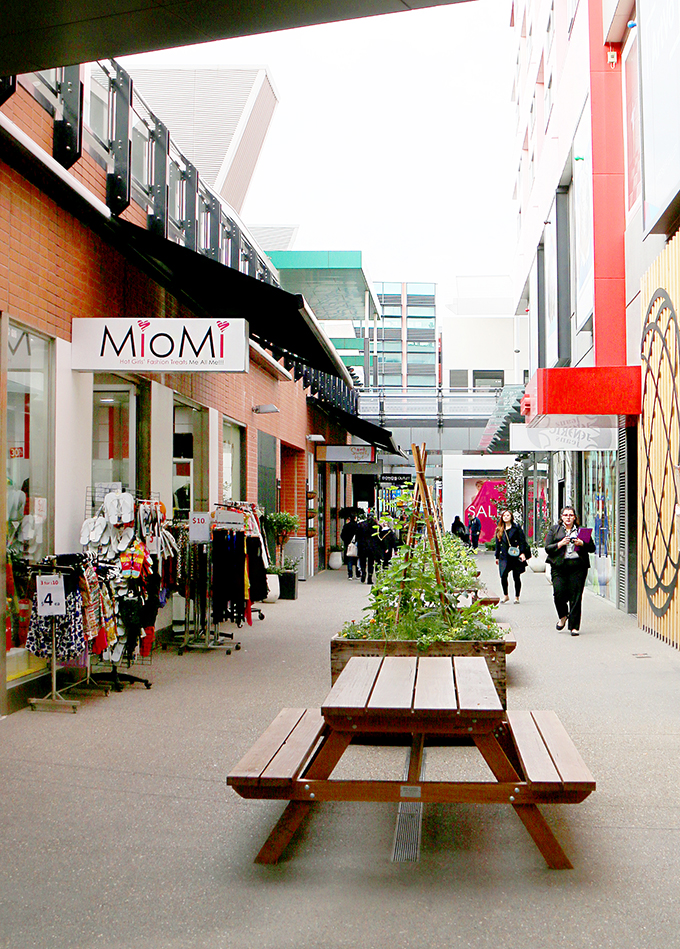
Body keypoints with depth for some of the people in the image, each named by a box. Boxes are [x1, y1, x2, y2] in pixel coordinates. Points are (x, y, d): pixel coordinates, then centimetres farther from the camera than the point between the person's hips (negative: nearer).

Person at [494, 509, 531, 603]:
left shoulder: (516, 527, 3)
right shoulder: (499, 530, 13)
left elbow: (522, 541, -1)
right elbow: (497, 544, 17)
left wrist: (522, 553, -11)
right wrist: (497, 557, 15)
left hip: (515, 556, -2)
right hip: (504, 557, 2)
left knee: (516, 577, 2)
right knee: (503, 575, -13)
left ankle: (517, 597, 15)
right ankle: (505, 595, 5)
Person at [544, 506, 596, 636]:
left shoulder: (581, 530, 15)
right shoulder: (554, 530, 13)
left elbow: (592, 548, 12)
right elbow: (548, 548, 4)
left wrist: (581, 543, -6)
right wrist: (561, 544, -10)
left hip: (578, 566, 0)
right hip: (559, 566, 0)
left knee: (576, 596, -3)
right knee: (559, 593, -13)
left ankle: (574, 626, 4)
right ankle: (563, 616, 17)